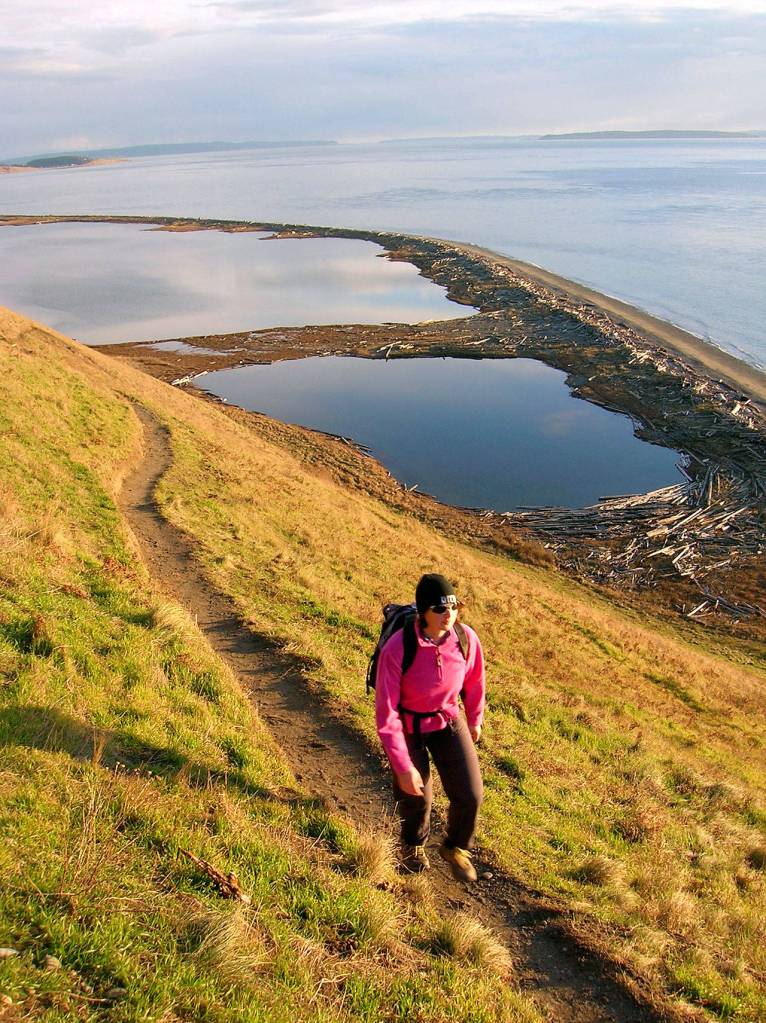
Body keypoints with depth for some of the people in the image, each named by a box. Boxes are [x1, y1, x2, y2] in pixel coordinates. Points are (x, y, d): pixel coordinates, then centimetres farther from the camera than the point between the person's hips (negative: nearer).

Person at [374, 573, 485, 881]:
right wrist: (403, 766, -27)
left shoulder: (466, 638, -22)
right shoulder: (397, 649, -34)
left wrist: (475, 720, 15)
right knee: (416, 797, 13)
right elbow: (386, 712, -28)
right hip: (408, 727, -3)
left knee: (470, 795, -4)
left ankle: (455, 847, 31)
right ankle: (413, 844, 51)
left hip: (449, 720, 3)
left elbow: (474, 681, 0)